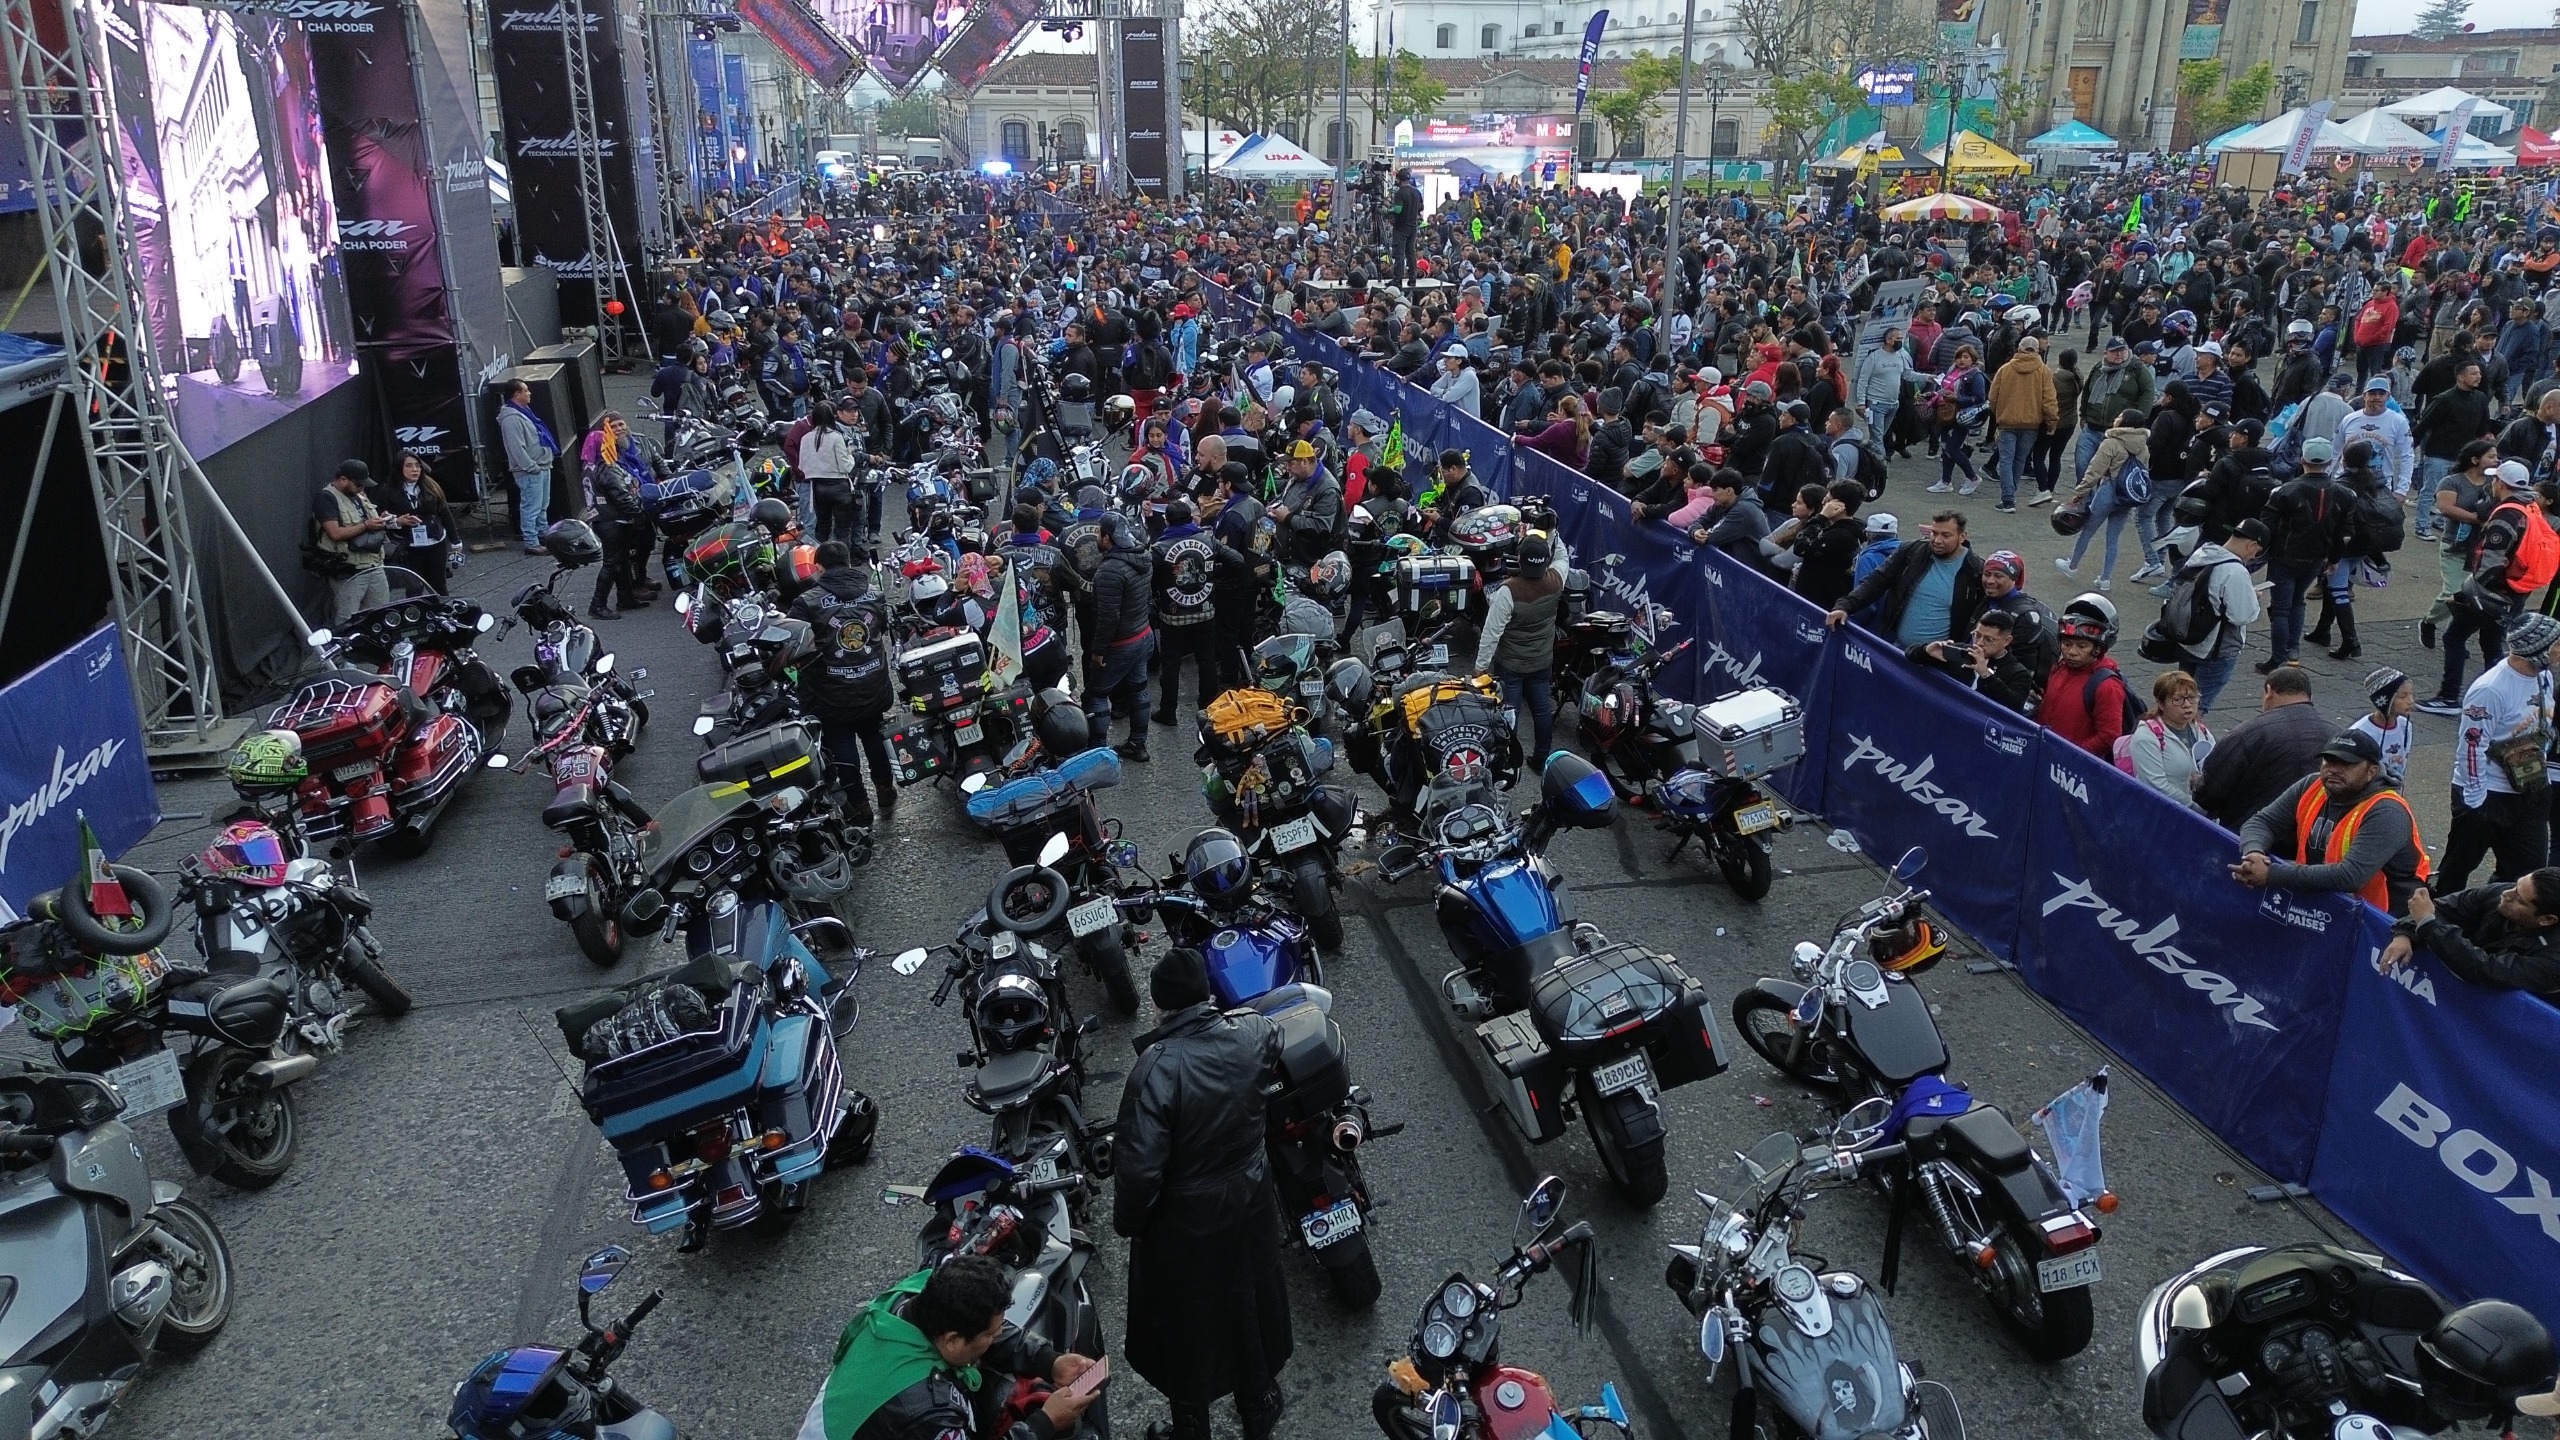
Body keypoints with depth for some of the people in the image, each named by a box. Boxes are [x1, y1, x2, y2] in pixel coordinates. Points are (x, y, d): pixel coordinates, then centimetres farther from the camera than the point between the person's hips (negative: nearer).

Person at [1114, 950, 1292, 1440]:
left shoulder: (1157, 1066, -31)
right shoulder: (1250, 1036, -16)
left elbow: (1139, 1165, -30)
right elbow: (1278, 1040, 11)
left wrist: (1127, 1221, -10)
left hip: (1186, 1224, -5)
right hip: (1250, 1203, 5)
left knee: (1186, 1327, 19)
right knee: (1250, 1305, 26)